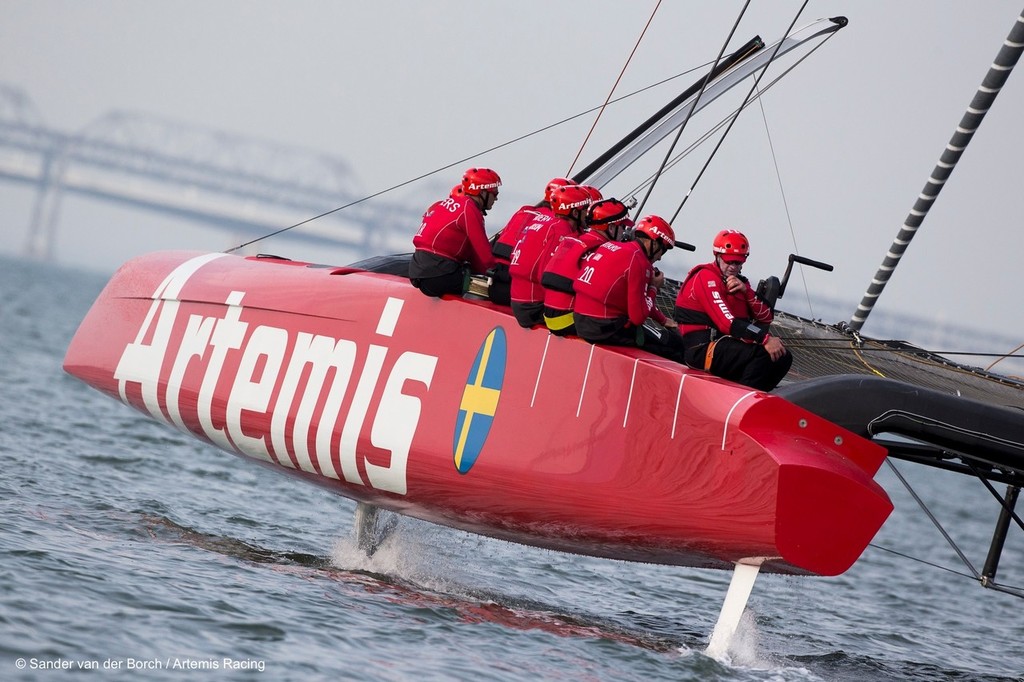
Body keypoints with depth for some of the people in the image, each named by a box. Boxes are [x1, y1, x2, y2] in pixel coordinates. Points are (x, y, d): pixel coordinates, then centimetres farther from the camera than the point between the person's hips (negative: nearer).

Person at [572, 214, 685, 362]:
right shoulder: (639, 261, -14)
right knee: (675, 343, -2)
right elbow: (638, 316, -14)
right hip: (605, 329, -9)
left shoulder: (610, 246, 12)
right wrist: (653, 287, 1)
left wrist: (663, 320, 22)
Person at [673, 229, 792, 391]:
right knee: (763, 354, -27)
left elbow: (766, 318, 9)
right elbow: (727, 323, -21)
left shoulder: (739, 282, 19)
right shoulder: (706, 278, -9)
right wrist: (765, 339, -27)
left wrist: (746, 291, -7)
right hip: (703, 348, -9)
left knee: (783, 357, -2)